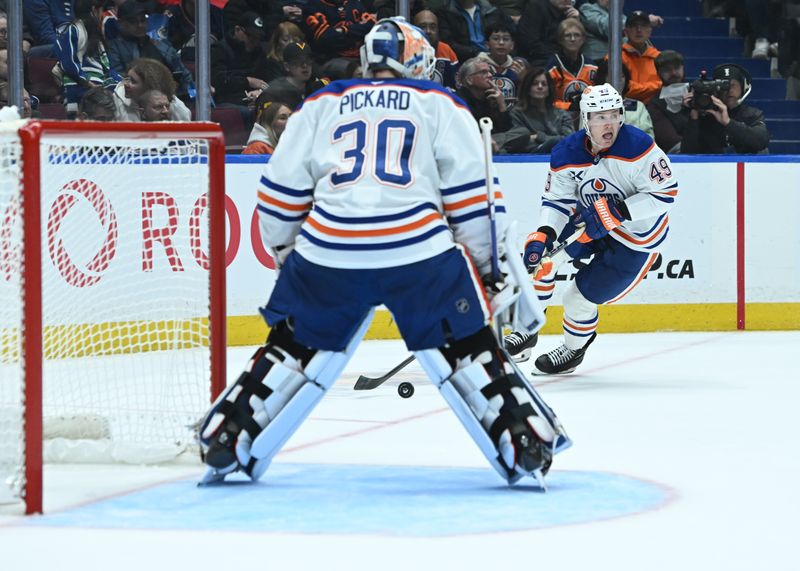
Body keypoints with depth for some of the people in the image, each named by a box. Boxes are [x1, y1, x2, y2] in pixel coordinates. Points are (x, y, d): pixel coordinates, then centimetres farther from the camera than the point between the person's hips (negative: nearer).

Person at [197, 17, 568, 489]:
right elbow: (471, 192, 8)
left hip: (327, 253, 2)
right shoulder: (440, 105, 14)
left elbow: (281, 191, 18)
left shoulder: (320, 107, 19)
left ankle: (227, 442, 17)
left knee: (296, 347, 18)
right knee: (466, 347, 8)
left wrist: (285, 253, 32)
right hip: (420, 252, -2)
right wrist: (488, 264, 16)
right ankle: (527, 446, 3)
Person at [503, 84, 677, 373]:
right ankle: (527, 330, 15)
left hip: (636, 239, -6)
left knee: (580, 298, -5)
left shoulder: (638, 148, -29)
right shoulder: (566, 154, -13)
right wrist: (543, 234, -27)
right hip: (589, 220, 6)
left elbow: (665, 194, -26)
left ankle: (573, 350, 27)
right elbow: (557, 201, -8)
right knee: (539, 252, -3)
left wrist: (616, 211, -34)